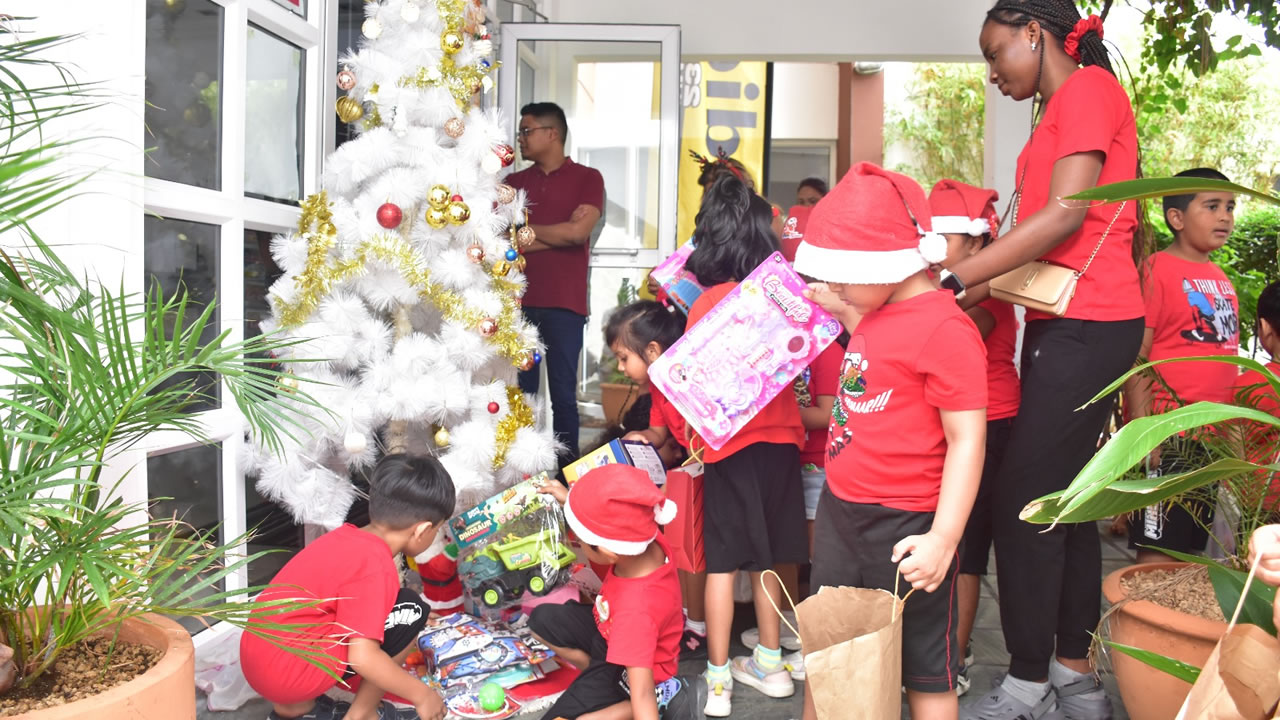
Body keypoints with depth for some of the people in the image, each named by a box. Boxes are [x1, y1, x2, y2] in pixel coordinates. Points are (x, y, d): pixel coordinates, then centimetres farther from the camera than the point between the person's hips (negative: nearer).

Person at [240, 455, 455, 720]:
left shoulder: (348, 538, 10)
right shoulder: (375, 565, -17)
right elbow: (363, 658, -23)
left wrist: (399, 639, 39)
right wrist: (421, 695, -10)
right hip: (292, 671, -9)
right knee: (409, 611, -5)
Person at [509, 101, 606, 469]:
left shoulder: (587, 178, 4)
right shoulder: (514, 182, 15)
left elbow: (579, 232, -9)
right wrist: (557, 235, -9)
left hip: (564, 305, -3)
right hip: (517, 301, 3)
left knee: (563, 394, 1)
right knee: (520, 392, 5)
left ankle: (567, 468, 10)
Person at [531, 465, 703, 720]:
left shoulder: (636, 610, -46)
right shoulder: (649, 542, -26)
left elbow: (642, 693, -44)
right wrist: (570, 499, 9)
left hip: (627, 663, -8)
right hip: (611, 633, 8)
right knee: (542, 620, 13)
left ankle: (663, 698, -7)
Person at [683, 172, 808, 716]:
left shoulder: (705, 303, -11)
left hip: (729, 443, -3)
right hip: (779, 434, 3)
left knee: (724, 561, 4)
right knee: (765, 557, 16)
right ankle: (770, 663, 28)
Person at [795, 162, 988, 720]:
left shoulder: (945, 329, -19)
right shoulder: (878, 313, 7)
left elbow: (967, 440, -19)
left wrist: (942, 540, -22)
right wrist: (843, 312, 15)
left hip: (904, 529, -8)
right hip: (840, 510, 8)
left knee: (923, 663, 9)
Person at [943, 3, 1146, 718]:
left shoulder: (1089, 87, -7)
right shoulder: (1061, 112, 20)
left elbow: (1067, 211, -19)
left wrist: (951, 278, -20)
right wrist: (969, 295, 10)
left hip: (1088, 327, -10)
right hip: (1066, 325, 10)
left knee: (1023, 500, -6)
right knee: (1064, 498, 12)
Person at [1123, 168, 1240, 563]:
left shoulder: (1221, 278, 14)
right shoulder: (1157, 270, -9)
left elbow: (1224, 354, 19)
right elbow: (1136, 357, -14)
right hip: (1170, 437, -8)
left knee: (1193, 546, 14)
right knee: (1159, 549, -3)